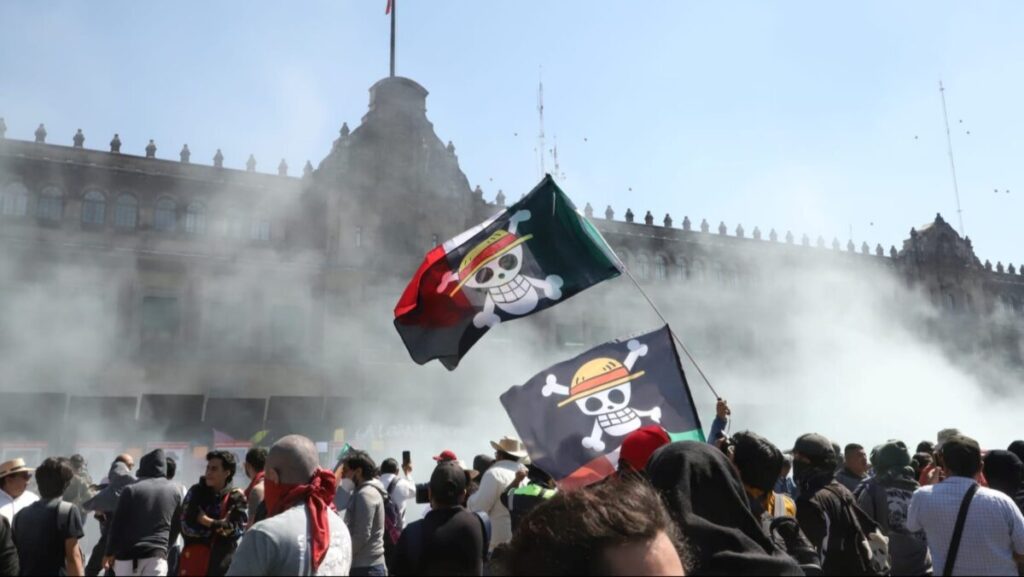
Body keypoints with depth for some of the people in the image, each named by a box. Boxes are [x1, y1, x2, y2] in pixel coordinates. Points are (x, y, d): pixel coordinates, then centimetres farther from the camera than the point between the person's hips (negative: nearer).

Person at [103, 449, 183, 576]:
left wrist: (110, 552, 8)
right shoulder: (174, 492, 7)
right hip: (157, 555, 0)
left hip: (127, 553, 0)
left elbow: (117, 523, -1)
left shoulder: (131, 489, -3)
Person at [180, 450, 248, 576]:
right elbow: (186, 526, -6)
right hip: (194, 560, 1)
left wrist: (209, 522, -9)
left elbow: (237, 528, -10)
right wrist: (221, 525, -10)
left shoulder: (236, 497, -2)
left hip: (223, 562, -1)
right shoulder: (196, 492, 3)